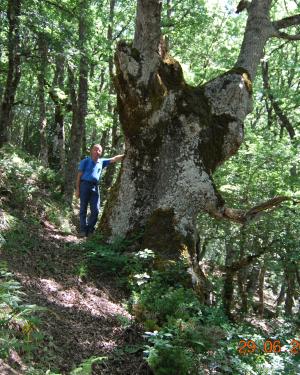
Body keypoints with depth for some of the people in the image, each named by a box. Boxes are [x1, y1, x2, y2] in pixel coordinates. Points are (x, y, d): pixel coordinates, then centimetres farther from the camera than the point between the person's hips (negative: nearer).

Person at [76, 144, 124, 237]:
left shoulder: (102, 162, 15)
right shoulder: (85, 161, 6)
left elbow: (114, 159, 10)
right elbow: (79, 175, 3)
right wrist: (77, 189, -5)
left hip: (95, 187, 4)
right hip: (85, 185, -3)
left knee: (95, 210, -1)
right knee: (83, 209, 0)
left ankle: (90, 230, 9)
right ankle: (83, 230, 4)